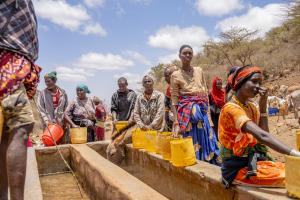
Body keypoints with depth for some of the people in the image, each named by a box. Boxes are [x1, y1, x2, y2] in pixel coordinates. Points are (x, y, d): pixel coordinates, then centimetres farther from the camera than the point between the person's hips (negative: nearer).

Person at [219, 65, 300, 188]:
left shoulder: (252, 105, 8)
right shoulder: (231, 108, -19)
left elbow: (263, 134, -4)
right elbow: (262, 136, -32)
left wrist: (262, 106, -7)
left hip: (254, 160, 8)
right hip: (238, 167, -8)